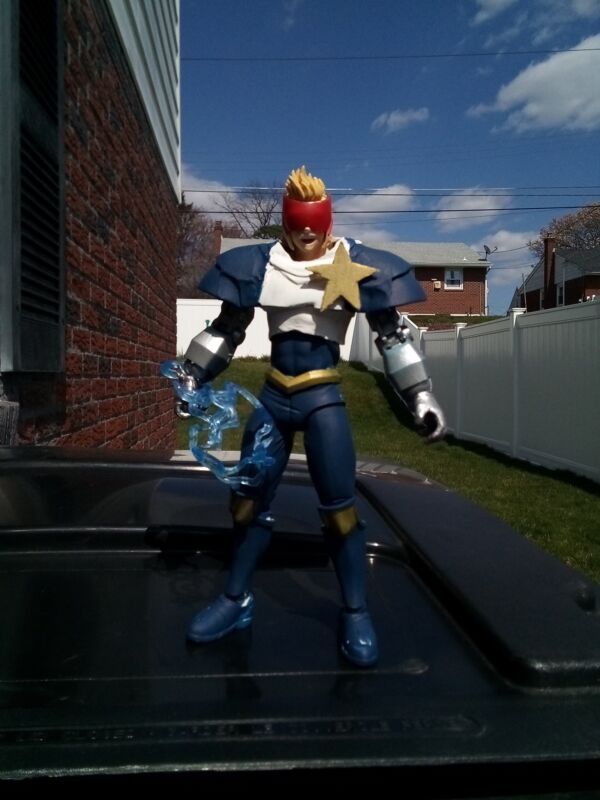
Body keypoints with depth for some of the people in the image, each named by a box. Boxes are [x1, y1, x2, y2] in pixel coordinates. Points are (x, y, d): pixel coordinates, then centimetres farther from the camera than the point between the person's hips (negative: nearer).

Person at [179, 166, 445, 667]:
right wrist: (192, 377, 6)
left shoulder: (355, 267, -1)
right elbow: (226, 331, 12)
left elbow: (392, 335, 0)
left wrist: (421, 396, -8)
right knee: (248, 498, 8)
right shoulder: (259, 266, 5)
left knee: (339, 507, -4)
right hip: (273, 396, 3)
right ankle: (237, 599, 25)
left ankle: (356, 614, 13)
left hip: (323, 398, -3)